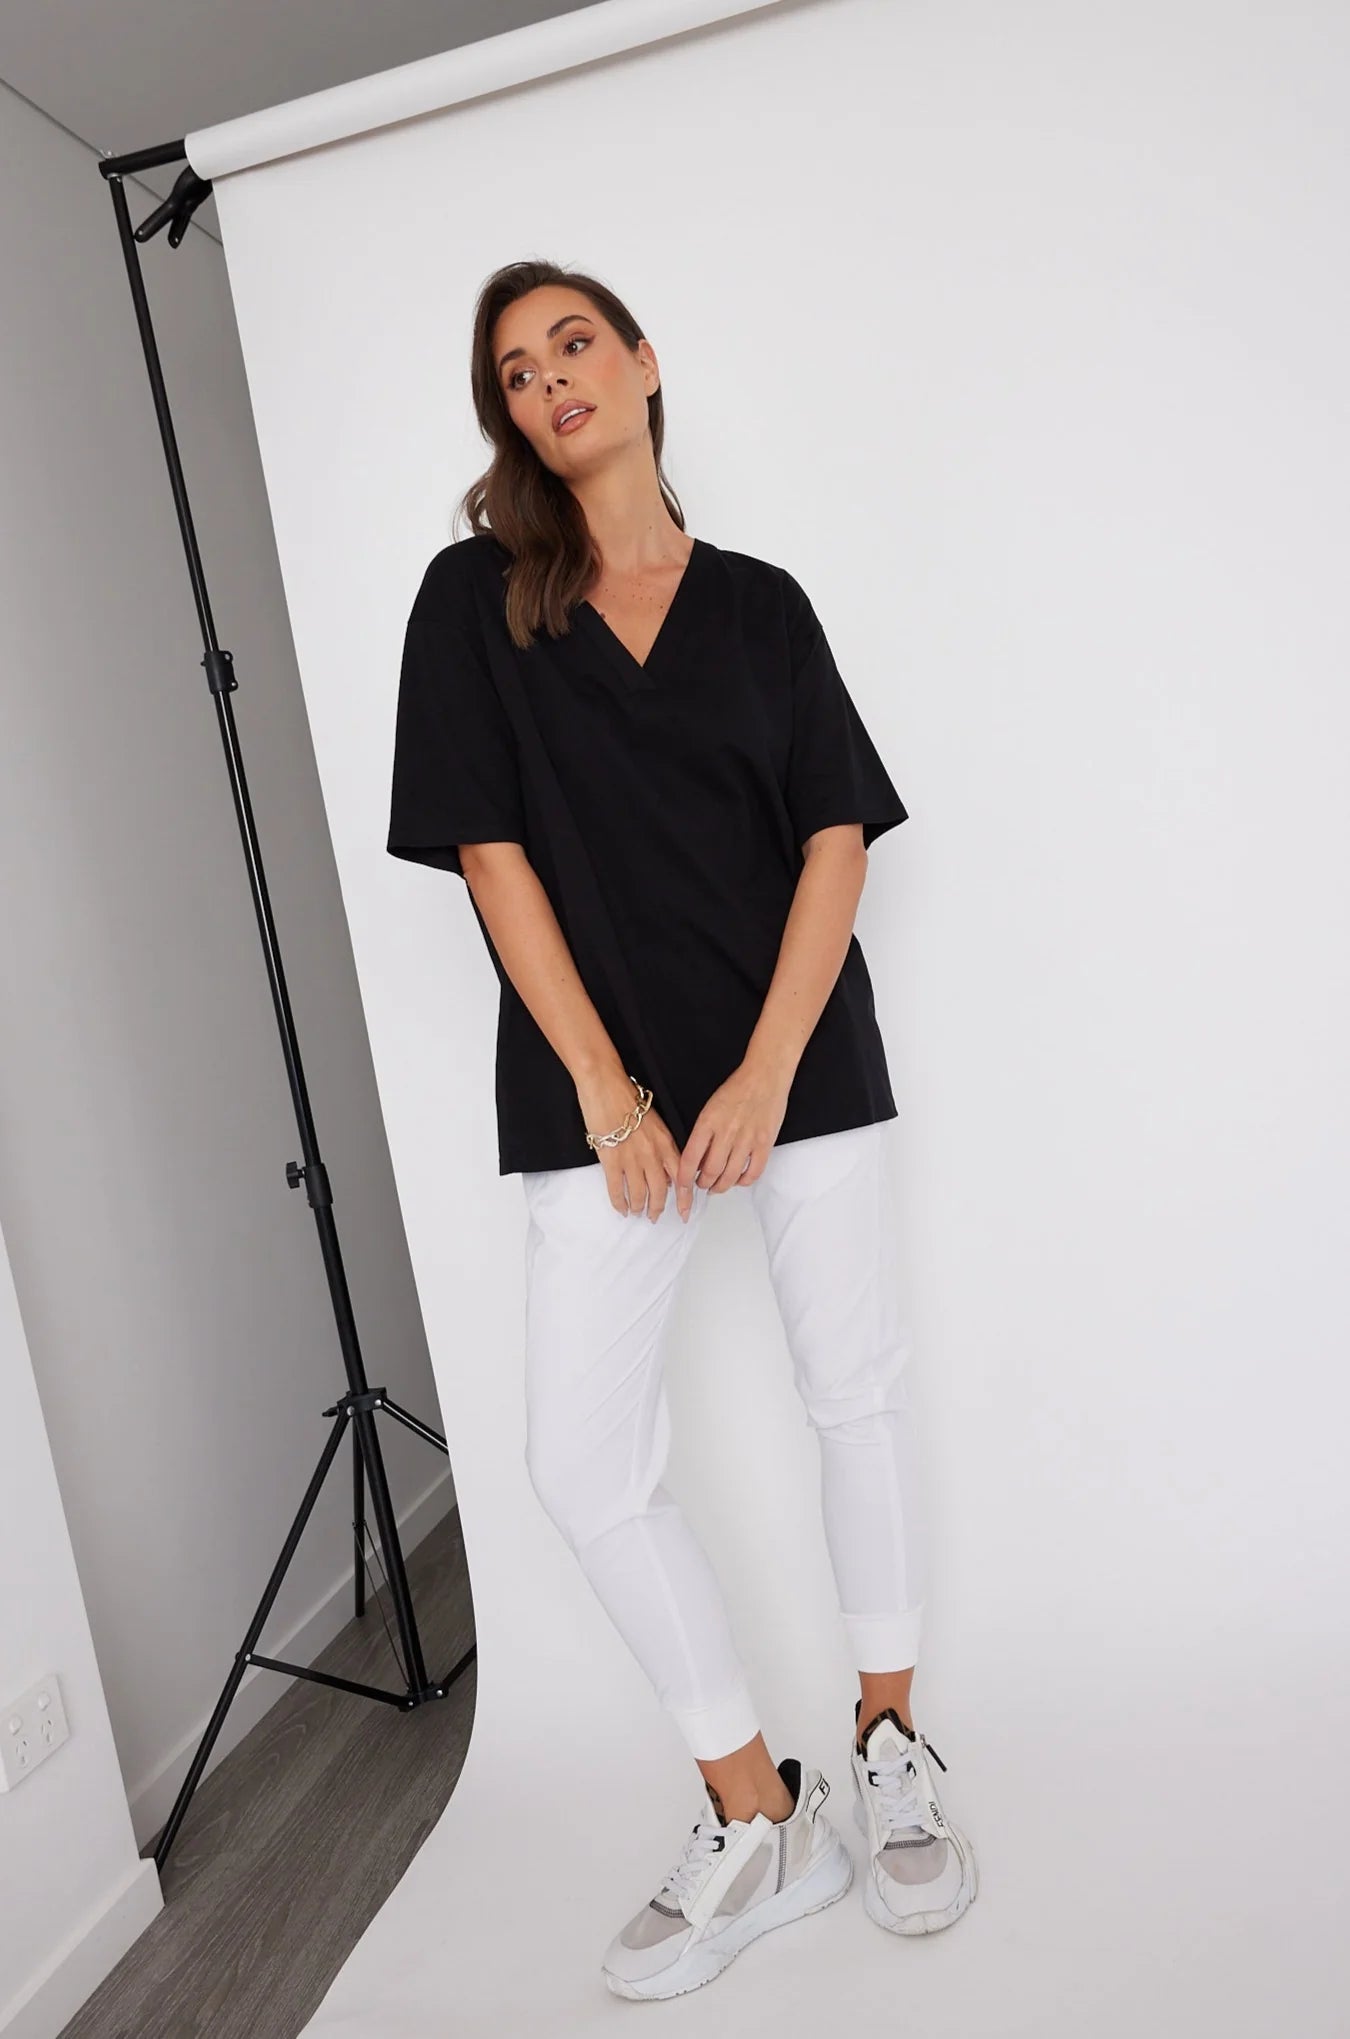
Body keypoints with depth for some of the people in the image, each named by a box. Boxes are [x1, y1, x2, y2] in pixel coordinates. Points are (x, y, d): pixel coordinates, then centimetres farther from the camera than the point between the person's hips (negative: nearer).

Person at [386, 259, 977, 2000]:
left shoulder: (758, 601, 9)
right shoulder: (474, 596, 6)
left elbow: (839, 834, 1)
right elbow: (490, 851, -3)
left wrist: (767, 1072, -11)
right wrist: (603, 1089, -9)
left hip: (802, 1057, 1)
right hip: (599, 1082, 0)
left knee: (857, 1393, 8)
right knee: (580, 1460, -4)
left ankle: (889, 1752, 32)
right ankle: (758, 1825, 17)